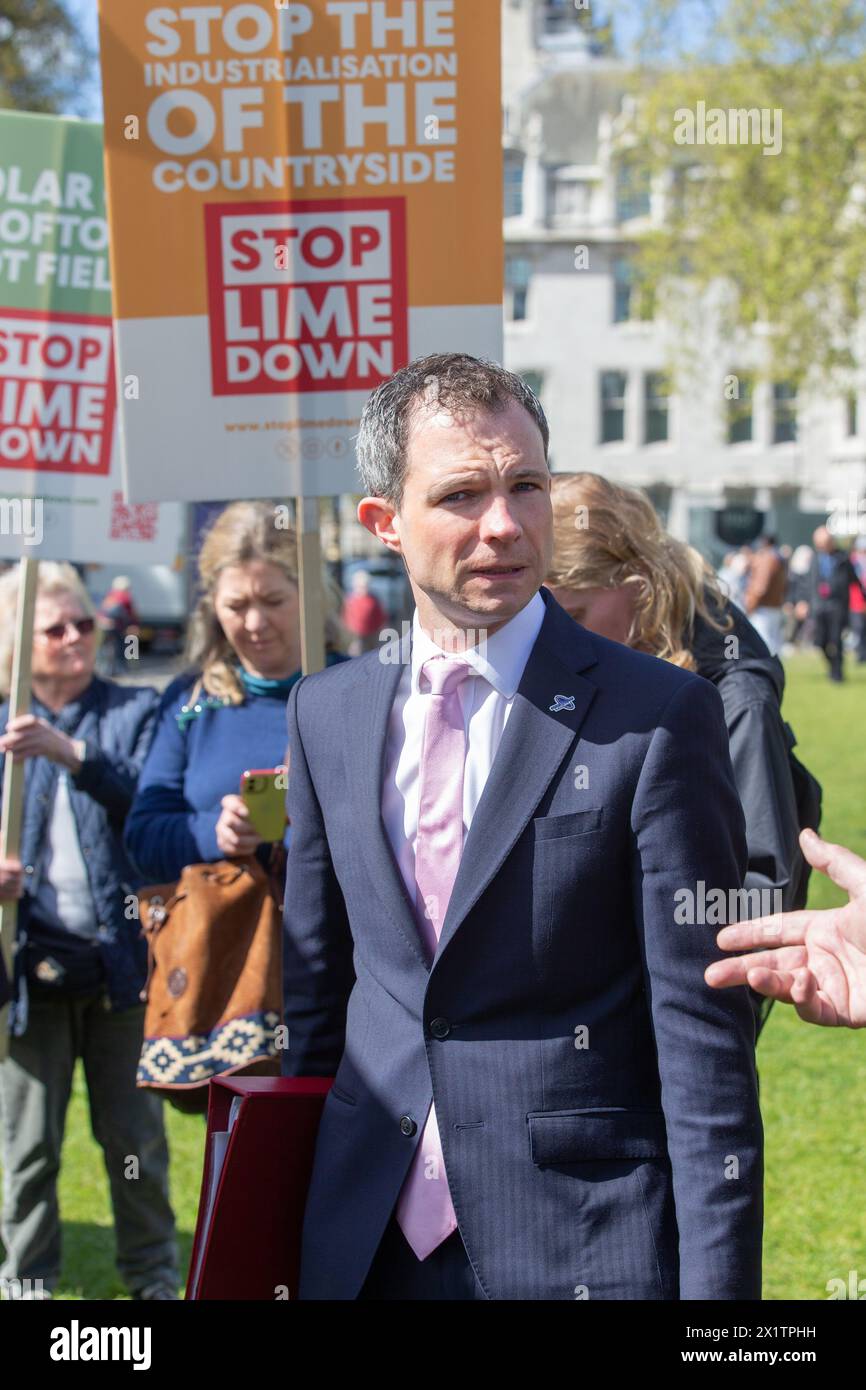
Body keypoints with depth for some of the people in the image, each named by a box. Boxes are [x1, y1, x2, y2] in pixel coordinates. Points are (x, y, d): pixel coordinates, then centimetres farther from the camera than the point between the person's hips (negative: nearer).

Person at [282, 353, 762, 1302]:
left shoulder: (656, 715, -11)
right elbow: (315, 989, 11)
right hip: (366, 1242, 4)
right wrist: (291, 1237, 12)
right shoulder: (325, 713, 3)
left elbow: (703, 1037, -11)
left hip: (587, 1241, -4)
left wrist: (718, 1279, -13)